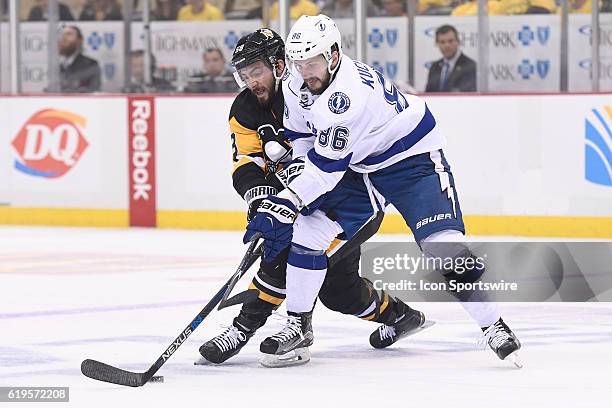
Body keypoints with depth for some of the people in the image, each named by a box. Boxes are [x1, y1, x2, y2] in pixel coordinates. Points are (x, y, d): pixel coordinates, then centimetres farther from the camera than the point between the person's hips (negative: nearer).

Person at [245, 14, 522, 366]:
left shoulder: (349, 93, -34)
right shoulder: (297, 85, -8)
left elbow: (327, 165, -33)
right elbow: (298, 138, 9)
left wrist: (286, 204, -32)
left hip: (413, 159, -8)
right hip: (357, 165, 8)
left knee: (444, 245, -20)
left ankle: (493, 325, -7)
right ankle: (298, 324, 6)